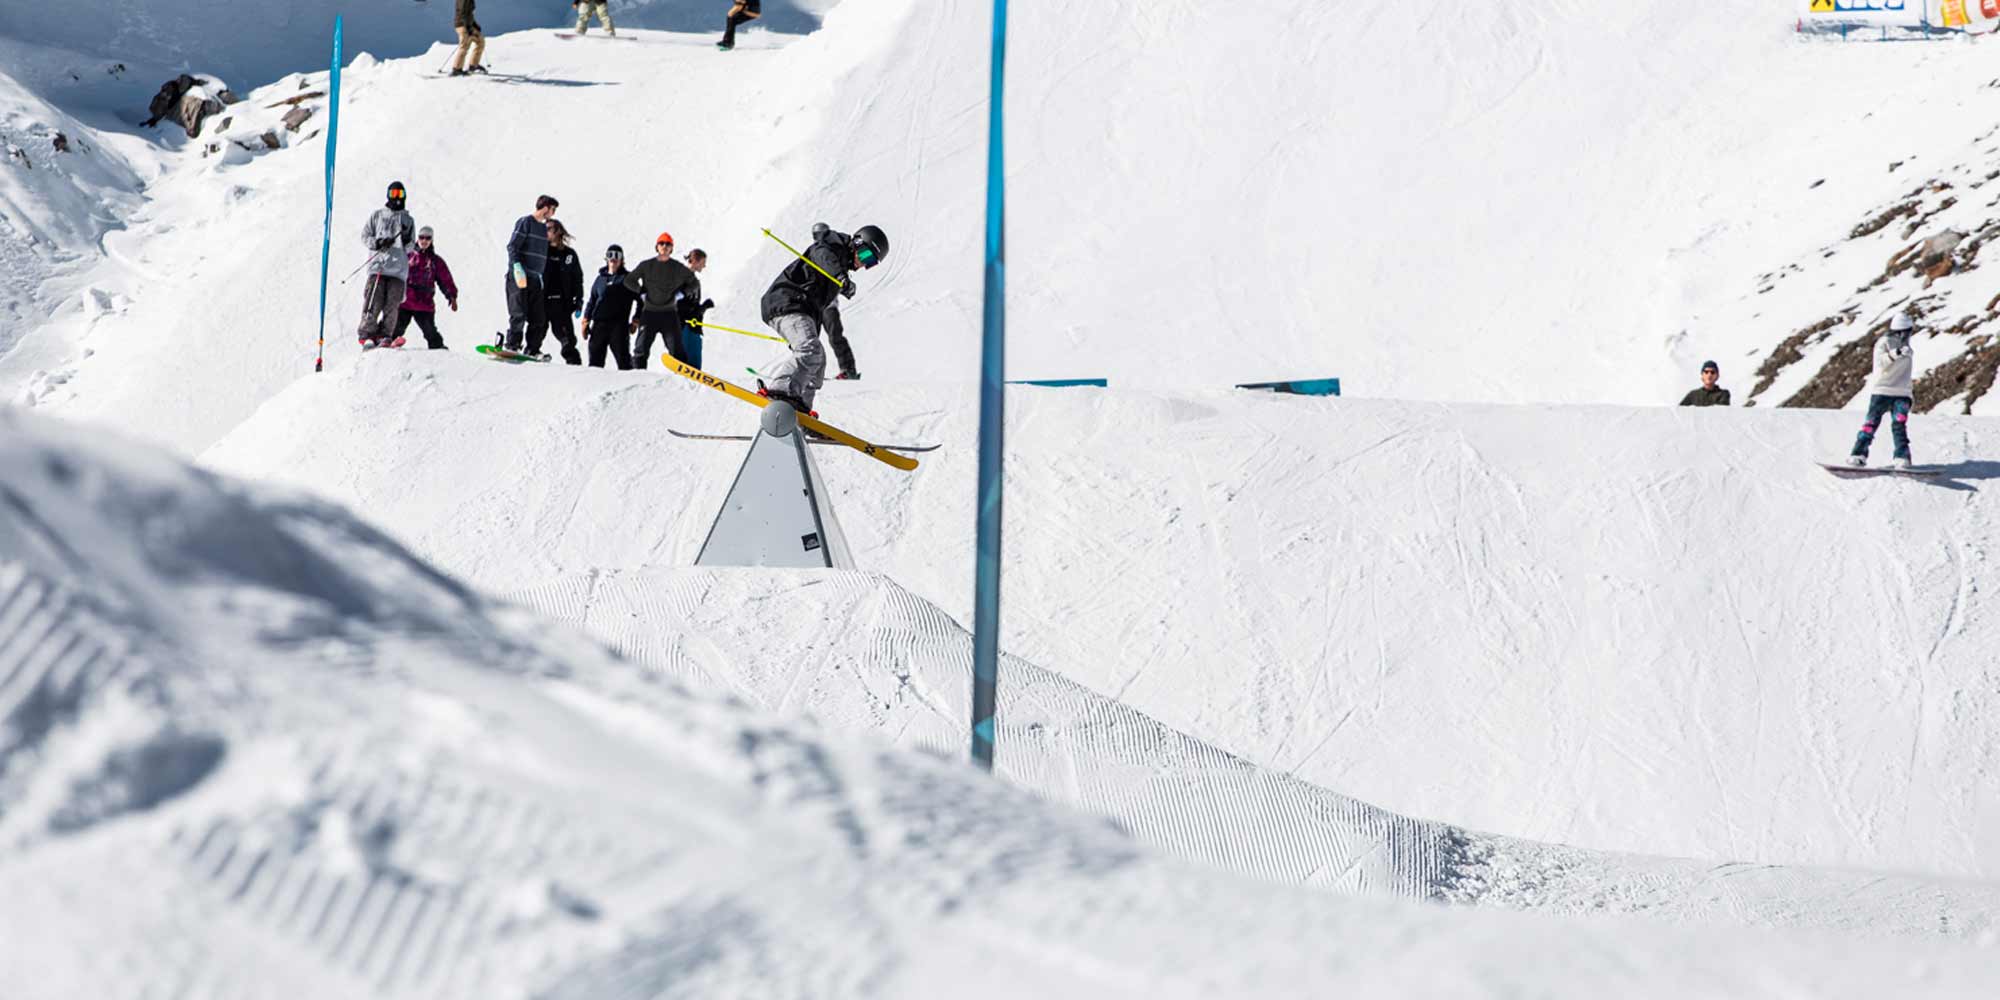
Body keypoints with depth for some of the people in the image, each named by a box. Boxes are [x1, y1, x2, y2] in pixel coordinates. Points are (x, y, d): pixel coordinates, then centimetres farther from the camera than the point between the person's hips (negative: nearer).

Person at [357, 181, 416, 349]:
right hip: (378, 264, -2)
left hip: (399, 267, 2)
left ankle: (385, 335, -7)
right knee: (374, 301, -13)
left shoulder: (407, 220, 20)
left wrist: (407, 241, -6)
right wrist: (377, 243, -7)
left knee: (392, 304, -8)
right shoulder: (377, 215, 17)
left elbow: (410, 247, 17)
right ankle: (367, 335, -14)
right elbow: (365, 235, 12)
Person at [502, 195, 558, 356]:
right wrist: (517, 266, -23)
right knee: (519, 313, -15)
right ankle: (512, 345, -13)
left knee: (539, 318, 1)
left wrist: (541, 275, 22)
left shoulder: (543, 227, 19)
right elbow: (512, 246, -11)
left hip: (535, 278, 7)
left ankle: (532, 349, 6)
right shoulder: (525, 222, -4)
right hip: (519, 276, -7)